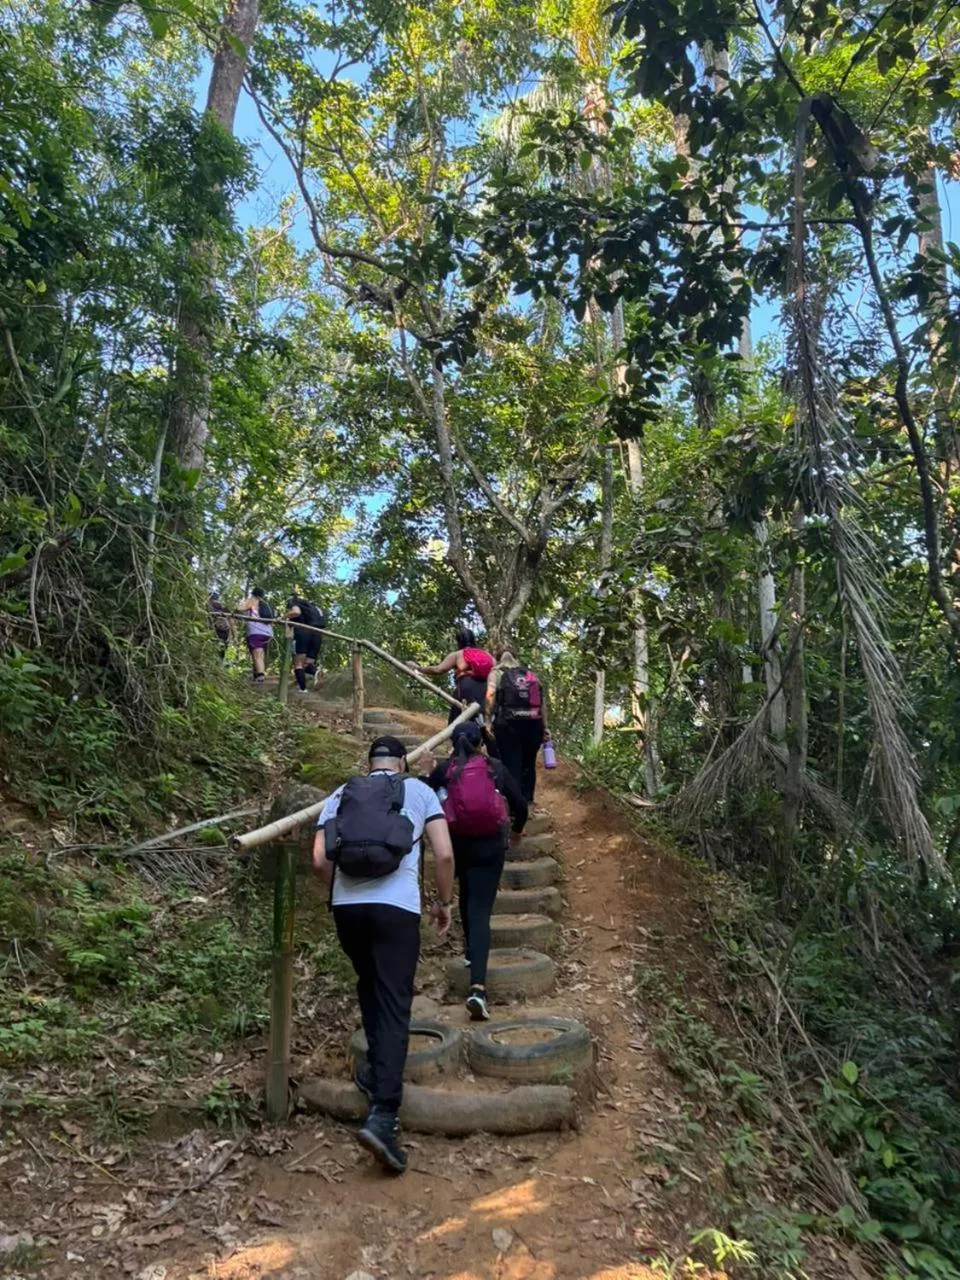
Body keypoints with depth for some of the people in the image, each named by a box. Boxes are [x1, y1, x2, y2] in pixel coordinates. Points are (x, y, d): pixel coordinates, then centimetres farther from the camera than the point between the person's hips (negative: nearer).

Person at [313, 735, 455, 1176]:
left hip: (346, 907, 3)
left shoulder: (340, 795, 16)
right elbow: (444, 855, 2)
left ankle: (377, 1071, 36)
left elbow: (320, 860, 6)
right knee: (393, 1007, -1)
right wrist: (445, 902, 16)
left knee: (370, 988, 27)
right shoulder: (420, 792, 10)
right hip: (397, 908, -3)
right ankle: (382, 1118, -9)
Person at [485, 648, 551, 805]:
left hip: (508, 724, -4)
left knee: (511, 764, 1)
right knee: (528, 764, 17)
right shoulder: (532, 674, 19)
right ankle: (527, 800, 25)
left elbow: (490, 696, -10)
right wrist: (544, 727, 14)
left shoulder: (496, 673, 9)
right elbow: (542, 703, 11)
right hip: (533, 724, 4)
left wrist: (490, 720, -9)